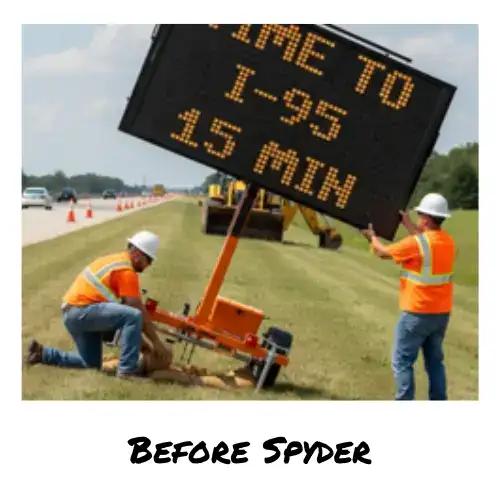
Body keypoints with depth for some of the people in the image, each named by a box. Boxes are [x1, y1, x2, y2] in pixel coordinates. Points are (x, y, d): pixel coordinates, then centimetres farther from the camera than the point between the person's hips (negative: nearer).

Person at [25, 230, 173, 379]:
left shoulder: (117, 261, 19)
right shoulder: (127, 271, -12)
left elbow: (122, 306, 23)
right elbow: (139, 311, -13)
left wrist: (139, 339, 21)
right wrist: (157, 343, -6)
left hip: (72, 314, 11)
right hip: (82, 310, -11)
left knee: (92, 365, 20)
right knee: (134, 316, -26)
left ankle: (42, 353, 23)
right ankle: (127, 369, -22)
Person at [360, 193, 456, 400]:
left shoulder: (415, 243, -18)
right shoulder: (448, 241, 2)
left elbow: (383, 252, -4)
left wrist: (372, 237, 17)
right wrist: (407, 222, 33)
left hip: (417, 313, -7)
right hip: (442, 313, 7)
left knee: (402, 361, 1)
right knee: (435, 360, 15)